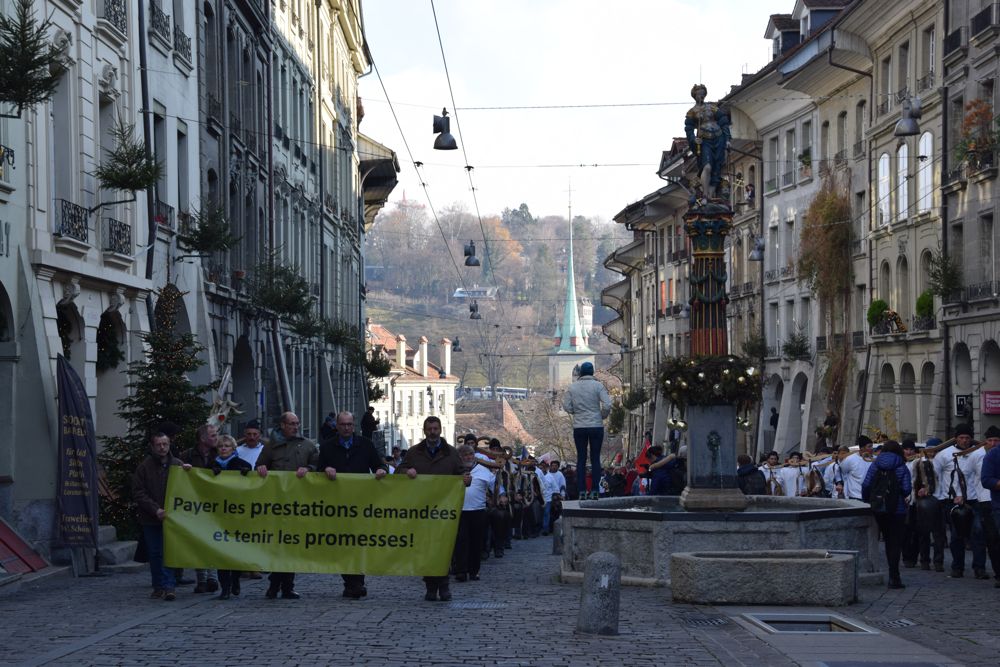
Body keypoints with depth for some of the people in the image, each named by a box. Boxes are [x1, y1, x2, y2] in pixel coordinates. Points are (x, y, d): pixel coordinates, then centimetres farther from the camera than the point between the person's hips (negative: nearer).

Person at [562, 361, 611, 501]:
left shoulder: (572, 387, 1)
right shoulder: (598, 386, -6)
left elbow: (566, 406, -1)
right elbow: (607, 405, -12)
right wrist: (603, 416, 6)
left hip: (579, 427, 2)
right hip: (596, 426, -2)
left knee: (581, 459, 7)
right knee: (595, 458, 4)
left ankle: (581, 490, 3)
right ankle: (595, 491, 1)